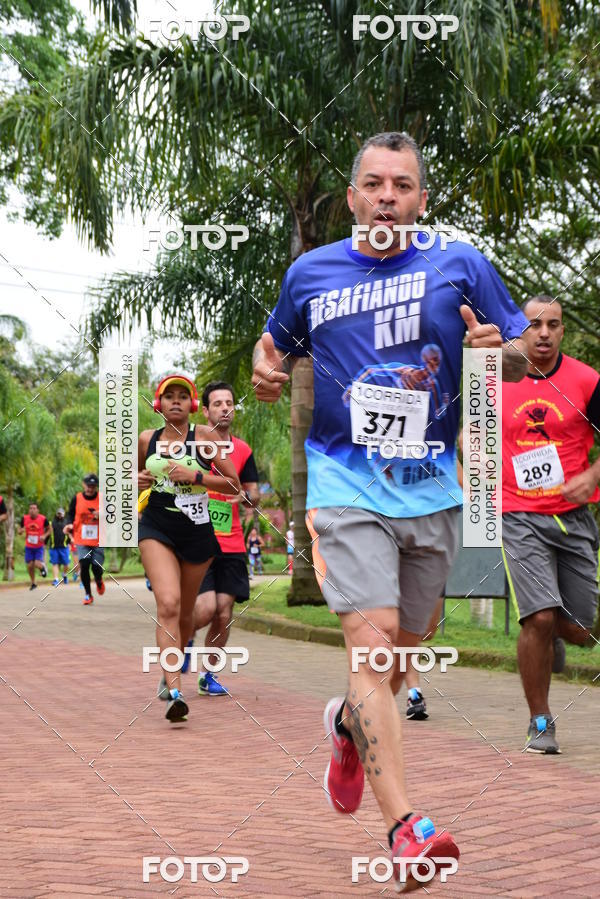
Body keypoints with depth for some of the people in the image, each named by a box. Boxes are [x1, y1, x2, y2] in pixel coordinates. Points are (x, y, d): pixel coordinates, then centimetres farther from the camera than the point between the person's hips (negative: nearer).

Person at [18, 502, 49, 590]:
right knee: (30, 565, 2)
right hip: (29, 546, 2)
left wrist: (44, 536, -16)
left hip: (39, 546, -2)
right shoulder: (24, 518, -7)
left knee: (37, 564, -14)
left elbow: (49, 529, 3)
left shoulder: (43, 519, -13)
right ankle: (33, 583, 24)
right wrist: (21, 530, -18)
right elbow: (19, 529, 6)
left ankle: (42, 567, 25)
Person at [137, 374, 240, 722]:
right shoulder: (147, 440, 4)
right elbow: (135, 474, 24)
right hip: (156, 530, 0)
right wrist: (136, 481, 0)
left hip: (197, 533, 0)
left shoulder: (204, 436, -4)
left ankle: (171, 674, 42)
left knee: (185, 612, 14)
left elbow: (234, 485, -5)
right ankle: (175, 692, -29)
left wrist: (195, 475, -17)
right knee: (168, 604, -21)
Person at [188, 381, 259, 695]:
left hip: (231, 546, 4)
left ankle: (208, 673, 18)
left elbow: (254, 494, 15)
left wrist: (244, 496, -6)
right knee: (205, 608, -16)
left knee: (224, 615, 2)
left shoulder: (242, 451, 11)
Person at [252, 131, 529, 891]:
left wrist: (499, 350, -16)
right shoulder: (310, 273, 6)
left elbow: (523, 359, 7)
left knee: (401, 649, 14)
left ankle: (348, 724, 48)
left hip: (432, 488, 2)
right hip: (346, 485, -2)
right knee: (372, 642, -18)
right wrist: (267, 369, 1)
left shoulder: (460, 265, 3)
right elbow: (277, 340, 24)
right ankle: (405, 829, -24)